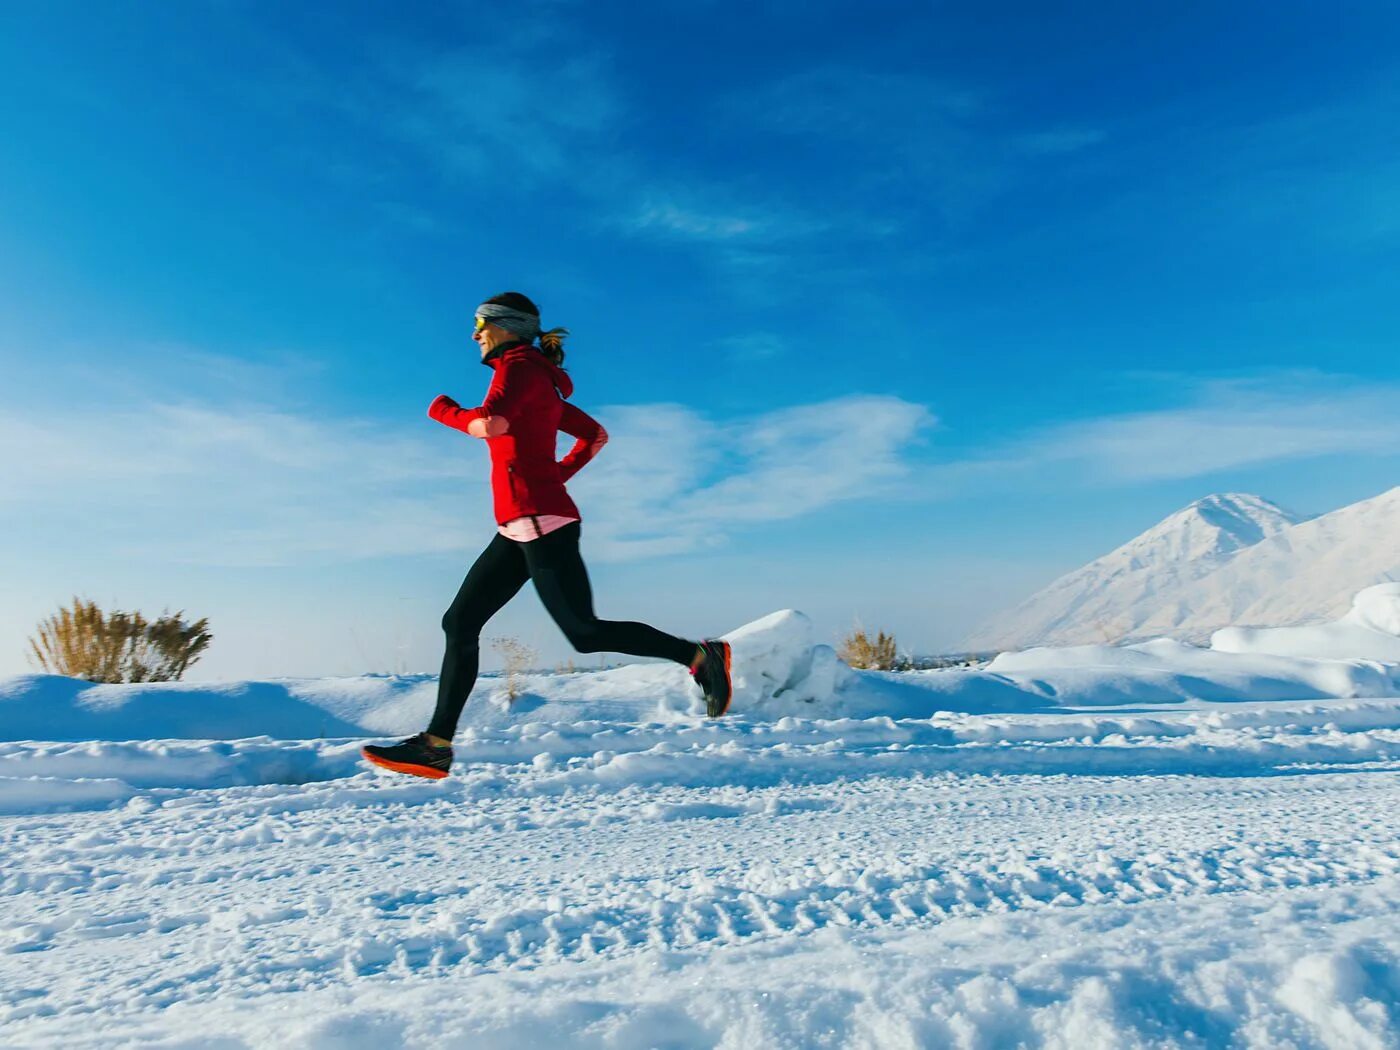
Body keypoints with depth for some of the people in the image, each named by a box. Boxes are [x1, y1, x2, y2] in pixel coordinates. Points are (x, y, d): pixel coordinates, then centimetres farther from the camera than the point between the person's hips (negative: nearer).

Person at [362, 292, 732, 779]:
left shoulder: (519, 367, -3)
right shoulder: (538, 380, 23)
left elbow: (491, 424, -22)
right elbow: (596, 435, 27)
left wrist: (445, 410, -3)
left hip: (539, 522, -10)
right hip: (521, 529, 10)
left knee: (585, 633, -9)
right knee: (460, 622, 7)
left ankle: (700, 655, -1)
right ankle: (437, 744, 11)